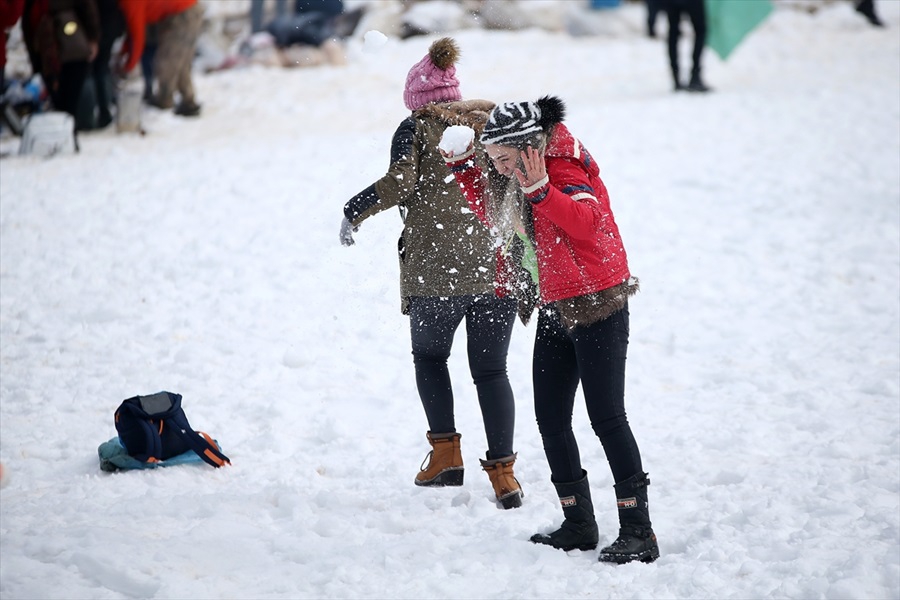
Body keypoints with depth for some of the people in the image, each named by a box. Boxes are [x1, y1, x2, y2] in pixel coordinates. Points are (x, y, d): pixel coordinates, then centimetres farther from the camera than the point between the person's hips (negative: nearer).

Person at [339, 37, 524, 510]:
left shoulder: (417, 127, 1)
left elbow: (399, 182, -13)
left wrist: (354, 211, -1)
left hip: (435, 270, -3)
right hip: (497, 264, 3)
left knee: (429, 356, 19)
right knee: (491, 369, 9)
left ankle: (445, 453, 10)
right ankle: (503, 470, 0)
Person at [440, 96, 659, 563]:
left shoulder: (563, 169, -18)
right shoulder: (511, 175, 7)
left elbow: (586, 220, -34)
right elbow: (493, 216, 23)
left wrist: (538, 190, -46)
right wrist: (463, 168, 11)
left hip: (597, 307, -9)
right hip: (554, 311, 9)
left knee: (606, 417, -10)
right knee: (551, 420, 8)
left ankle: (638, 532, -7)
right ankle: (579, 525, 18)